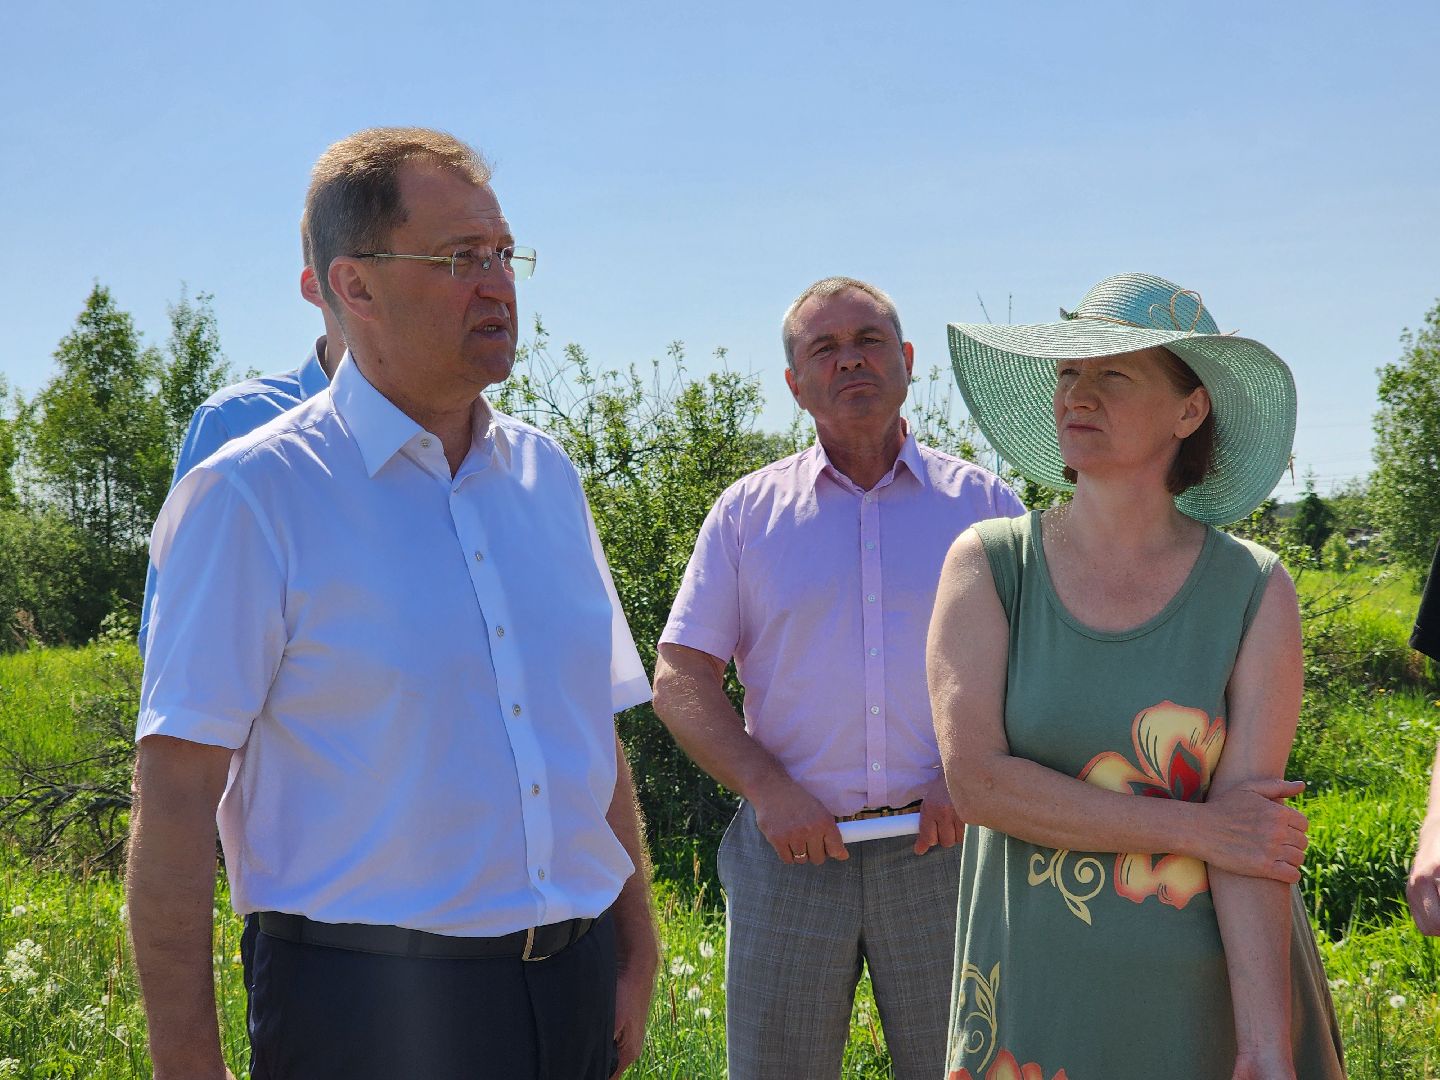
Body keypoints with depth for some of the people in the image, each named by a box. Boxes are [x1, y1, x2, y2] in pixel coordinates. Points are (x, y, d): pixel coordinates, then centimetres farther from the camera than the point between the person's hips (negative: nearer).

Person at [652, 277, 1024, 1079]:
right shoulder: (748, 512, 8)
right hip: (795, 849, 0)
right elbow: (681, 680, 5)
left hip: (942, 846, 0)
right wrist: (766, 788, -9)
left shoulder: (984, 503, 7)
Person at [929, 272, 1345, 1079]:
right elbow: (975, 778, -13)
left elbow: (1250, 829, -12)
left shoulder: (1255, 591, -5)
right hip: (1037, 1000, 1)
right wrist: (1195, 827, -15)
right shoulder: (989, 566, -3)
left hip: (1214, 1001, 0)